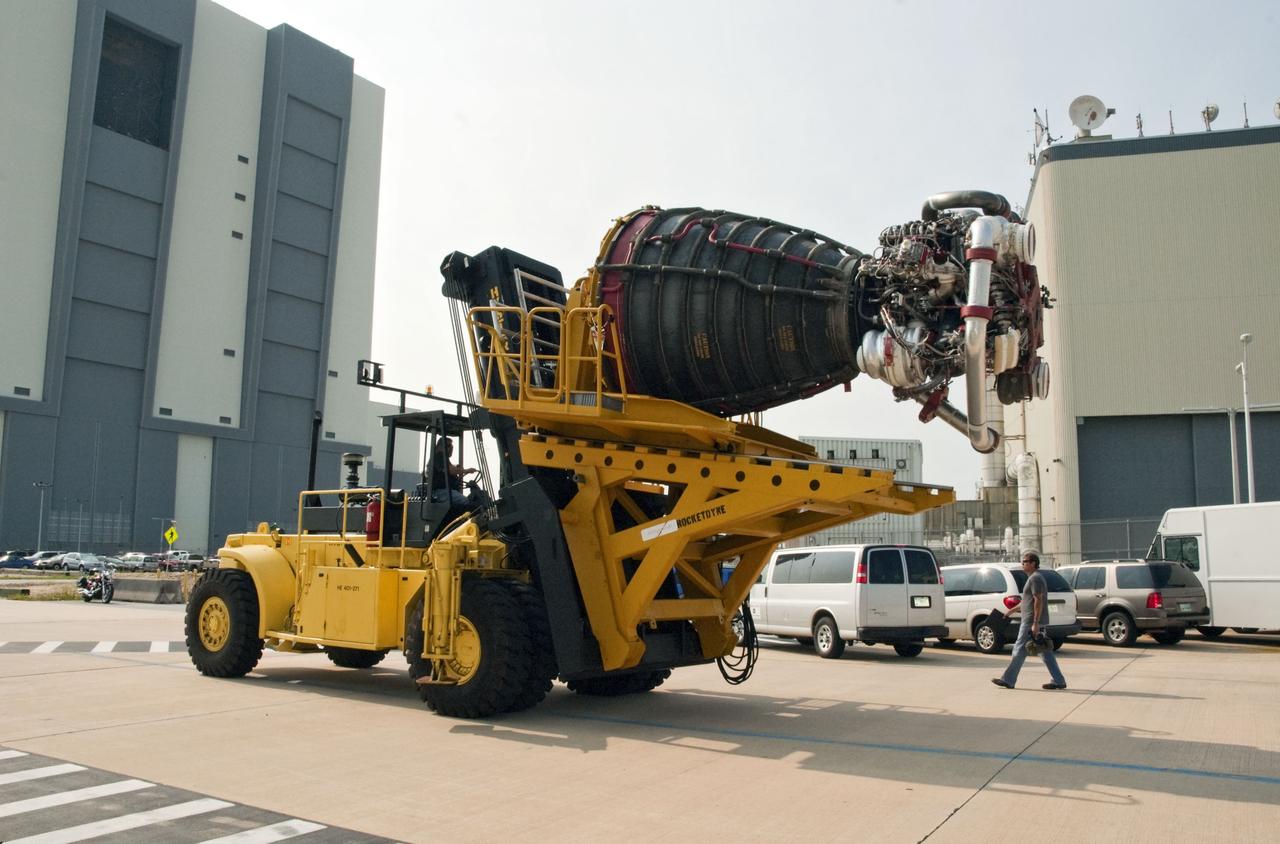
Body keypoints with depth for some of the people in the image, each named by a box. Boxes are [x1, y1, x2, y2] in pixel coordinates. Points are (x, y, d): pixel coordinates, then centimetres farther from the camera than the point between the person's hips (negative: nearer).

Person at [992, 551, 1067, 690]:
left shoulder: (1035, 578, -14)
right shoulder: (1035, 578, 19)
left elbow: (1038, 601, -21)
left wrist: (1035, 623, -24)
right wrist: (1013, 610, 27)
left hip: (1031, 623, -10)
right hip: (1034, 622, 10)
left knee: (1019, 650, -4)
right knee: (1045, 652, 10)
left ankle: (1008, 680, 2)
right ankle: (1058, 680, 9)